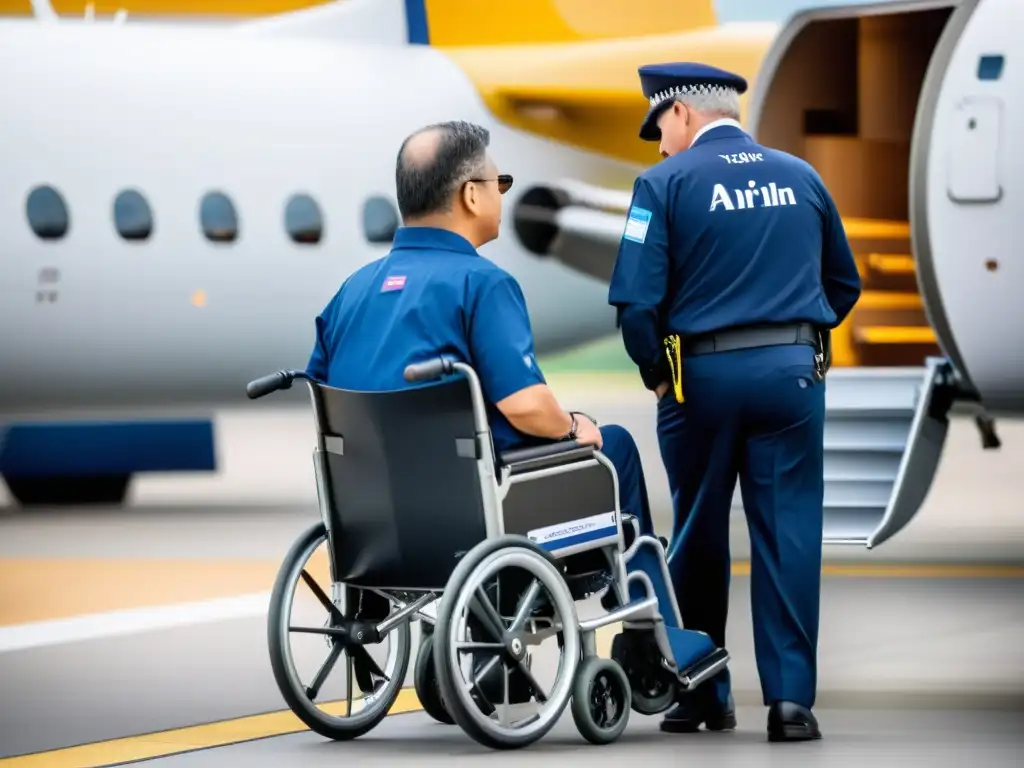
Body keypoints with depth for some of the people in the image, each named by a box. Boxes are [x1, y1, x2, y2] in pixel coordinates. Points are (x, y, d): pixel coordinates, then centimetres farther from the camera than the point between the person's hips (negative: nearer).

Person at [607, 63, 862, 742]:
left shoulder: (666, 182, -4)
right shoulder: (801, 177, 10)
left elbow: (637, 299, -11)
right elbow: (845, 283, 17)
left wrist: (656, 374, 3)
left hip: (704, 375, -2)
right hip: (794, 373, 2)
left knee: (699, 538, 11)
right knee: (790, 533, 2)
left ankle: (704, 695, 19)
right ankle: (791, 699, -4)